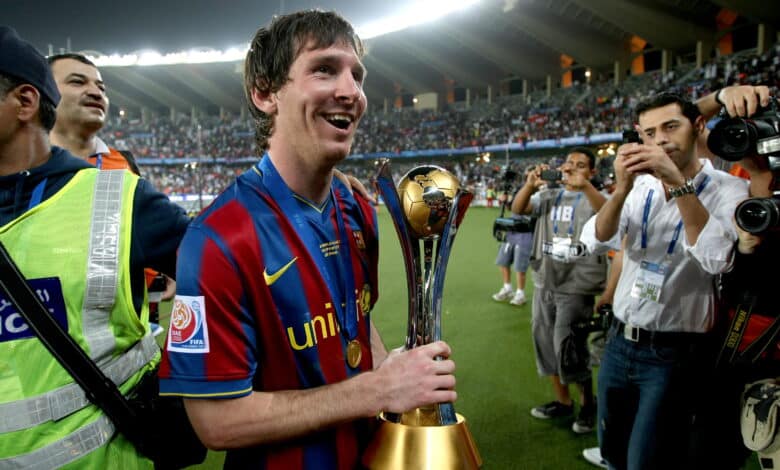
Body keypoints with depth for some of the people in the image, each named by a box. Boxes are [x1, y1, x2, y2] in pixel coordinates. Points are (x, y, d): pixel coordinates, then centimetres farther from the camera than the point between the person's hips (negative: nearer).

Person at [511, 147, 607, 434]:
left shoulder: (593, 198, -3)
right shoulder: (549, 196, 10)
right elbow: (517, 209, -3)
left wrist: (584, 186, -40)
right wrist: (529, 186, -23)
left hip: (577, 286, -5)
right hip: (544, 283, 6)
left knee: (568, 349, -7)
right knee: (546, 345, 13)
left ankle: (588, 404, 18)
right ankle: (562, 402, 31)